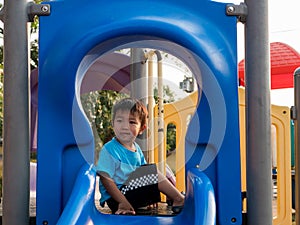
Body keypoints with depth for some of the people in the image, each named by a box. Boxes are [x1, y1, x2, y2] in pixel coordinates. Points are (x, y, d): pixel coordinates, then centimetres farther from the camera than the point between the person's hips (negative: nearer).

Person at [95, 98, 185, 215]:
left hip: (134, 192, 9)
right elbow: (105, 179, -20)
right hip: (116, 200, -8)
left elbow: (143, 175, 16)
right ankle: (179, 200, -3)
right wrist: (123, 202, -25)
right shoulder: (109, 150, -15)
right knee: (153, 171, -14)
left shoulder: (136, 149, 9)